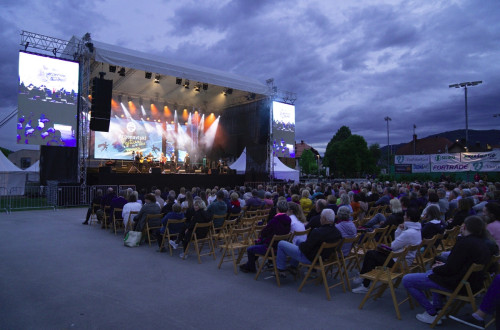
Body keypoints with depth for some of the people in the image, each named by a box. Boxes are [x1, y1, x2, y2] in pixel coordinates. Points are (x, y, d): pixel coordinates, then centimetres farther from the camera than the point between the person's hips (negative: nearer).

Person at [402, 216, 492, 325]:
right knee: (431, 272, 37)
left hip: (457, 285, -10)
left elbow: (450, 270, -22)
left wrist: (436, 268, -2)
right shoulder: (482, 243, 5)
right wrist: (444, 265, 12)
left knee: (407, 280, -8)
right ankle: (438, 307, 31)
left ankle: (432, 314, 0)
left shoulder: (464, 242, -22)